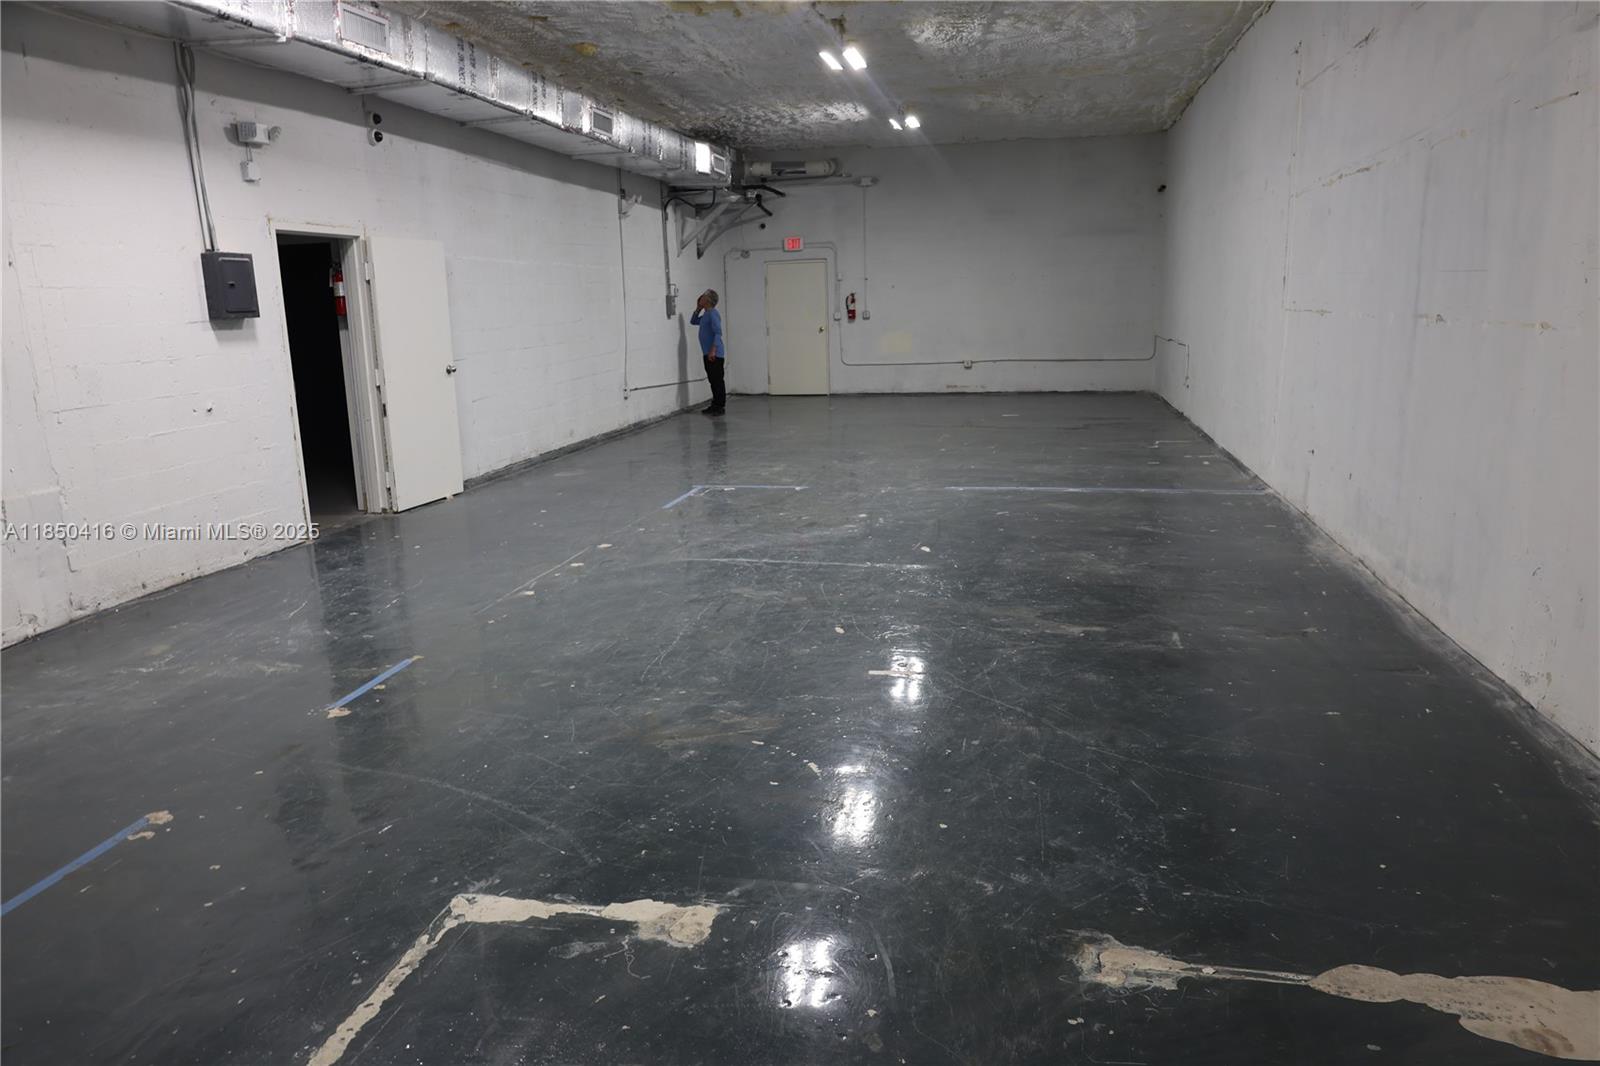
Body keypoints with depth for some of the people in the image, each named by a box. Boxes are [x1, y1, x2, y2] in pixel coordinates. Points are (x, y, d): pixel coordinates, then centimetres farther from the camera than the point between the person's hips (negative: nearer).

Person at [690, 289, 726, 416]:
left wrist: (713, 350, -26)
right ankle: (715, 405, 18)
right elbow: (693, 321, 31)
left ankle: (720, 406, -3)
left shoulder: (713, 313, -13)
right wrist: (698, 308, 17)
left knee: (717, 380, -6)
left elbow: (718, 333, -21)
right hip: (708, 353, 10)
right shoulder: (705, 314, 16)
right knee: (712, 380, 12)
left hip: (715, 354, -10)